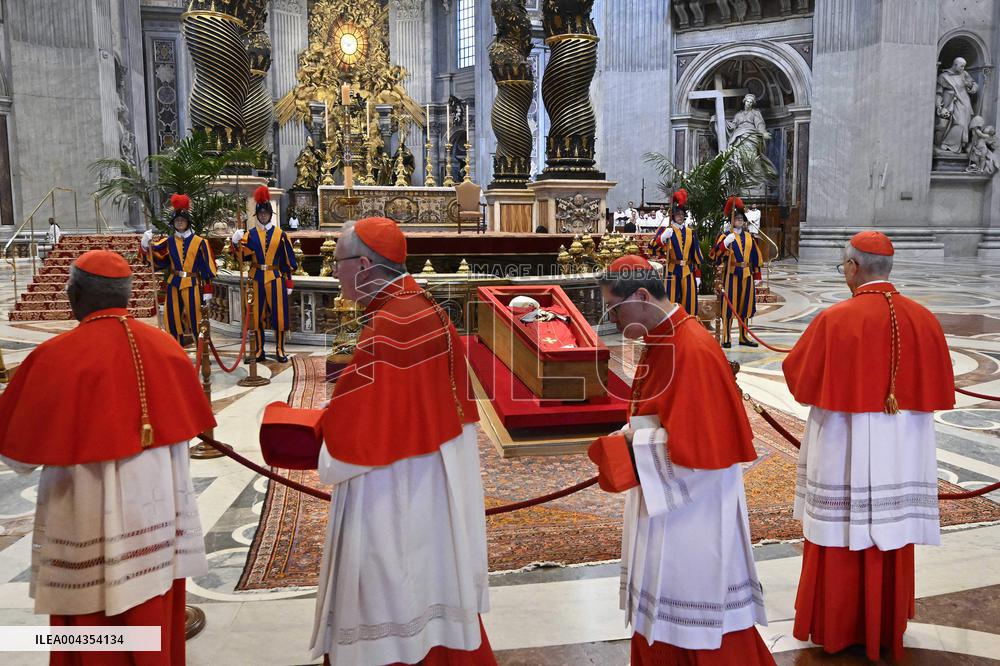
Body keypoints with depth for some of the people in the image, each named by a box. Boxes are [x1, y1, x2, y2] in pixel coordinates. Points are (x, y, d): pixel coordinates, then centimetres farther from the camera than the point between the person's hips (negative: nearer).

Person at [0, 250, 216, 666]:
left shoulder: (57, 356, -16)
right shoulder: (165, 346, -2)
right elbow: (187, 424, 9)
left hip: (92, 517, -4)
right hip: (159, 508, 5)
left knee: (95, 623, 13)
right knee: (153, 619, 19)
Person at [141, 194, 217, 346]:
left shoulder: (199, 242, -2)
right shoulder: (169, 242, 7)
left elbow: (207, 268, -3)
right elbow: (155, 258, -4)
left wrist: (207, 291, -6)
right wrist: (146, 244, -24)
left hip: (193, 286, -3)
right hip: (174, 286, 3)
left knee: (195, 319, 1)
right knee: (174, 320, 8)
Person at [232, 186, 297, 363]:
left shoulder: (280, 234, 3)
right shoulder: (250, 234, 5)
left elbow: (288, 261, 4)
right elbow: (244, 256, -8)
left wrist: (289, 282, 2)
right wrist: (236, 243, -26)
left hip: (276, 279, -1)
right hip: (257, 279, 1)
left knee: (279, 314, 0)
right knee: (258, 315, 5)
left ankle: (280, 350, 10)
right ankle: (259, 350, 14)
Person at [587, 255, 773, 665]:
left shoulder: (691, 350, -25)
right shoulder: (662, 338, 5)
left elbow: (694, 442, -25)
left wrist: (631, 441, -16)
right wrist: (633, 432, -1)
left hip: (692, 505, -9)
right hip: (665, 497, 9)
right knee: (660, 598, 20)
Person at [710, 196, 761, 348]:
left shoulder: (749, 237, 13)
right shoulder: (725, 236, -1)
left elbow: (756, 257, 16)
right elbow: (714, 255, -14)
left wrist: (757, 276, 13)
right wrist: (725, 243, -29)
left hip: (747, 275, 5)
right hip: (732, 274, -5)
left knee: (745, 306, 9)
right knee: (729, 306, -4)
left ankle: (744, 337, 18)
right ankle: (726, 338, 1)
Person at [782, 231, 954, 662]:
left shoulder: (834, 320, -16)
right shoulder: (922, 319, -4)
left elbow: (798, 377, -8)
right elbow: (939, 386, 4)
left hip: (843, 451, -4)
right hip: (900, 453, 4)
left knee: (840, 540, 10)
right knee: (891, 541, 16)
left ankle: (834, 627, 24)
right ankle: (884, 628, 31)